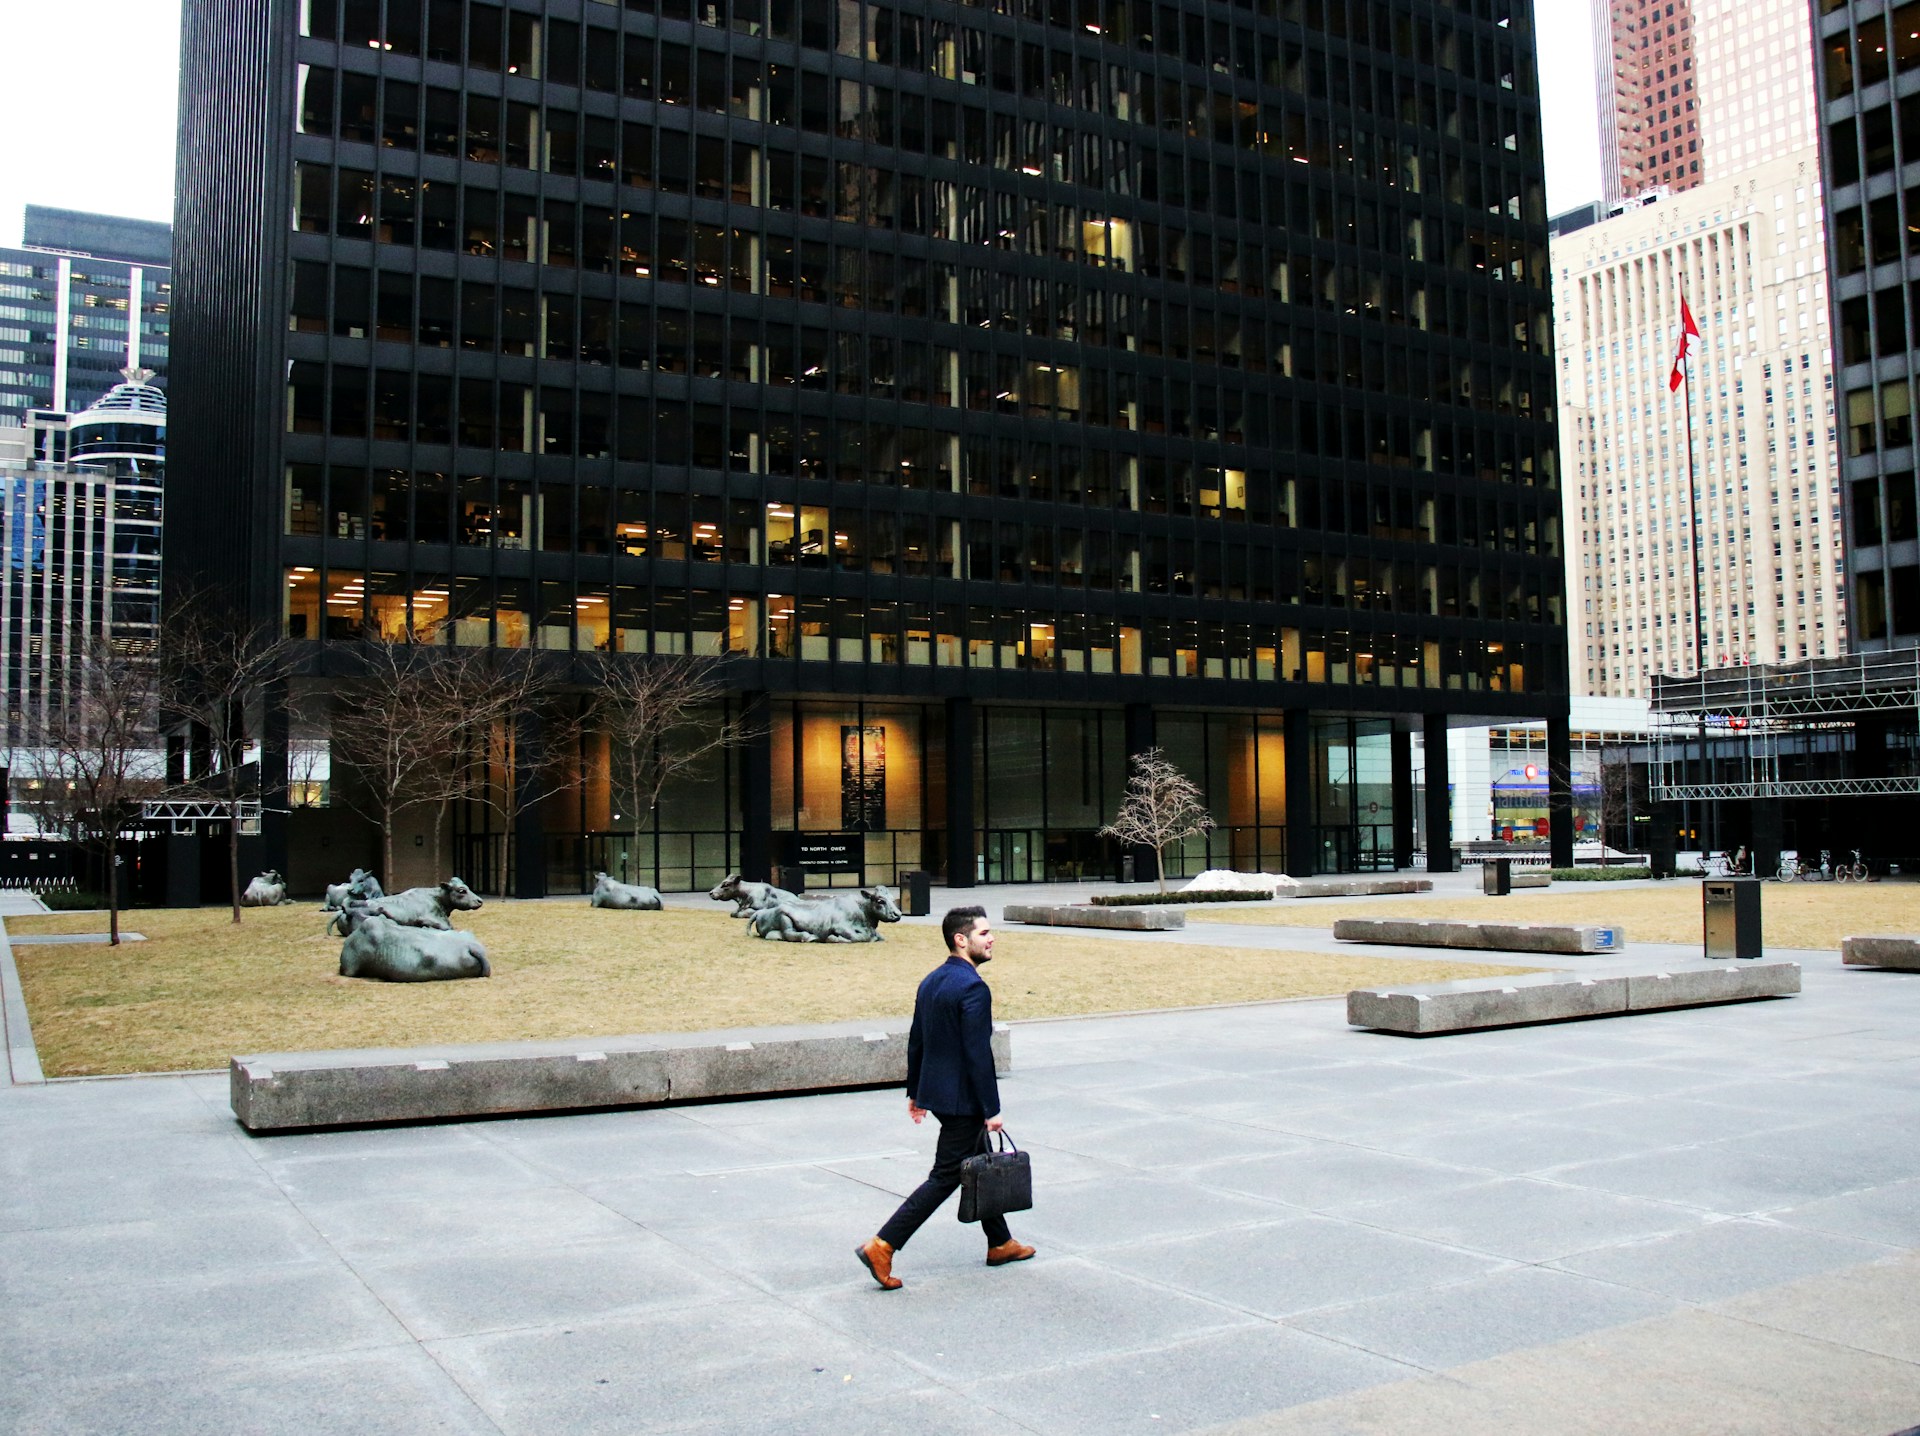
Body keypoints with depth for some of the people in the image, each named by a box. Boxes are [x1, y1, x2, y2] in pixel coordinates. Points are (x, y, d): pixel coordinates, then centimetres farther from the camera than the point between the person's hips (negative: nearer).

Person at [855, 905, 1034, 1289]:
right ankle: (882, 1246, -4)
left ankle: (1000, 1243, 33)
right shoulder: (972, 988, -21)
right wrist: (992, 1109, -18)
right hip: (961, 1099, -10)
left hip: (935, 1092, 10)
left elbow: (916, 1041, 14)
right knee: (945, 1177, -3)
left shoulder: (931, 981, 8)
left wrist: (915, 1091, 21)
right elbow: (978, 1054, -23)